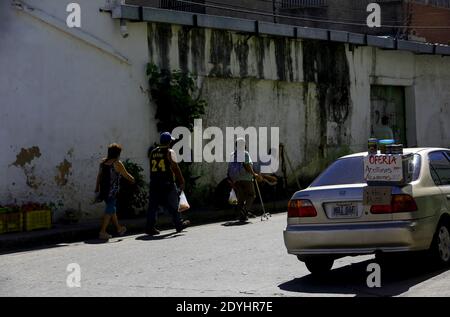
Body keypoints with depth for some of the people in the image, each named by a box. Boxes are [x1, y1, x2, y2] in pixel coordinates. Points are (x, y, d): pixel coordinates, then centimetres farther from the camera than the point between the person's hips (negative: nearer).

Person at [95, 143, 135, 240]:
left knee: (112, 209, 19)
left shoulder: (103, 162, 7)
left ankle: (119, 228, 34)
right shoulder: (117, 164, -10)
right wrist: (133, 180, 18)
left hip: (103, 189, 7)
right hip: (113, 191, -7)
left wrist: (97, 188, 12)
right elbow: (126, 175, -2)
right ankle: (102, 232, -5)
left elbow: (99, 176, 8)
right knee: (110, 210, -2)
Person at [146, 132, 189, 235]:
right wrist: (182, 181, -5)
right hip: (167, 182, -5)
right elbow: (175, 168, -10)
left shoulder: (153, 152, 11)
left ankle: (150, 227, -1)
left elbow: (152, 168, 15)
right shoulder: (169, 152, -6)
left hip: (154, 183, 5)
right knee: (173, 205, 8)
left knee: (153, 205, 4)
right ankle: (179, 225, 19)